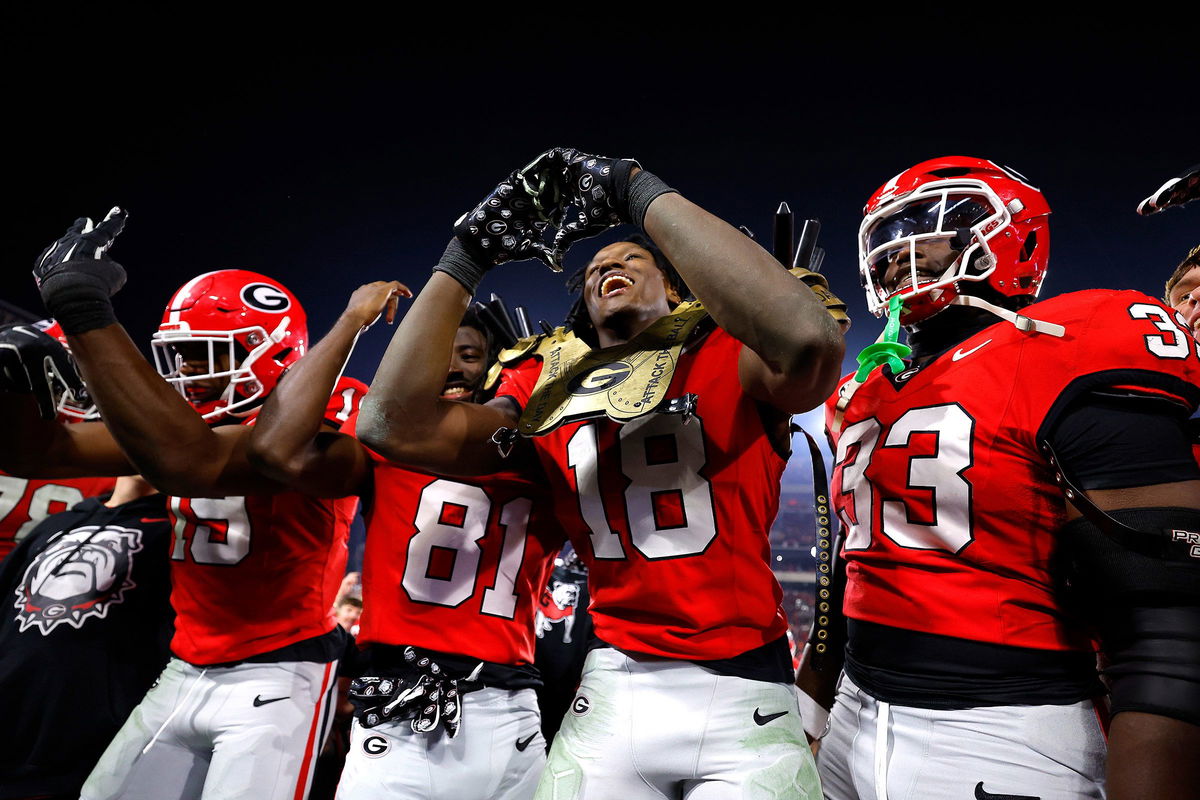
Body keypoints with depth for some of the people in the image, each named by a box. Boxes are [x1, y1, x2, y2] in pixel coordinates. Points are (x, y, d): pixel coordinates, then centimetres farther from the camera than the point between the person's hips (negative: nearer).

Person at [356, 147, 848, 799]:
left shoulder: (726, 355, -4)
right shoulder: (551, 390, 7)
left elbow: (809, 337, -28)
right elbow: (394, 425, -3)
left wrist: (642, 193, -20)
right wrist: (468, 255, -3)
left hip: (743, 702, -2)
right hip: (612, 695, 3)